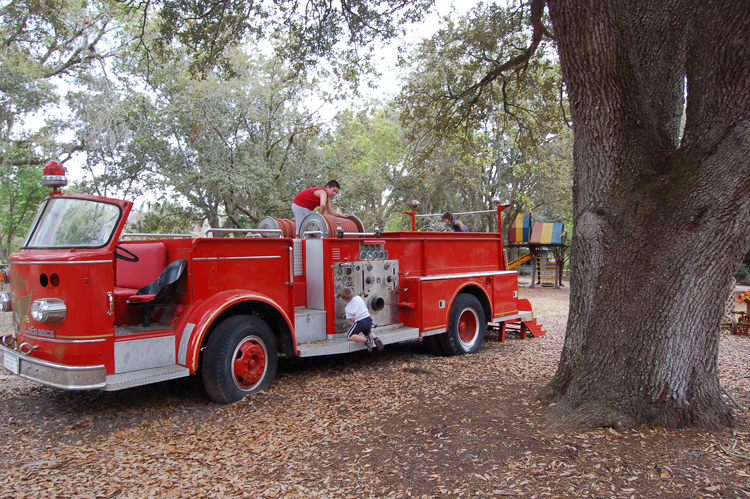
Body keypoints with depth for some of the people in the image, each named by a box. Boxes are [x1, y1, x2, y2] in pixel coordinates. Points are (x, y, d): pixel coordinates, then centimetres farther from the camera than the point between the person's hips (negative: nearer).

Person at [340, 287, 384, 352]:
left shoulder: (348, 308, -10)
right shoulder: (358, 297, 5)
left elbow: (353, 319, -5)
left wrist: (346, 312, 11)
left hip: (360, 322, -7)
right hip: (369, 319, 7)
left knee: (349, 336, 4)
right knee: (368, 332, 35)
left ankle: (366, 340, -17)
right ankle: (375, 339, 0)